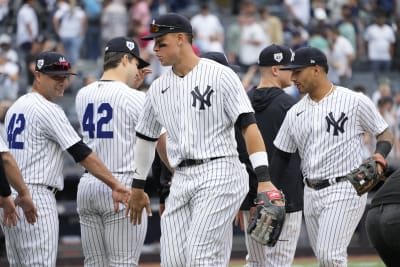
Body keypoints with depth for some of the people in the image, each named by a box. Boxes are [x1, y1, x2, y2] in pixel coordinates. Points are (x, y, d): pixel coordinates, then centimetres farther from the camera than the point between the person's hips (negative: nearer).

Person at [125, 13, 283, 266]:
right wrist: (137, 187, 29)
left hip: (218, 175, -7)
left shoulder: (220, 75, -5)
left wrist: (263, 179, -20)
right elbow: (146, 138, 26)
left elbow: (249, 126, -11)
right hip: (180, 182, 7)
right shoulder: (158, 88, 14)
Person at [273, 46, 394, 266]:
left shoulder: (355, 101, -5)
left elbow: (385, 135, 1)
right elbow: (281, 156, 15)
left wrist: (378, 157, -20)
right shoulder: (295, 112, 11)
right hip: (311, 193, 7)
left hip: (345, 190, -6)